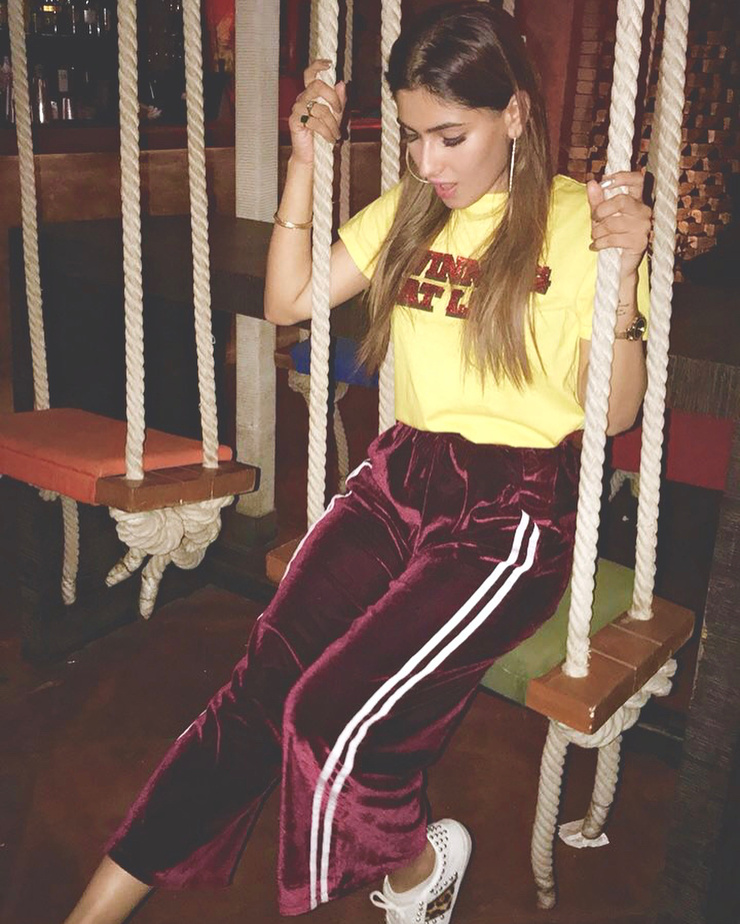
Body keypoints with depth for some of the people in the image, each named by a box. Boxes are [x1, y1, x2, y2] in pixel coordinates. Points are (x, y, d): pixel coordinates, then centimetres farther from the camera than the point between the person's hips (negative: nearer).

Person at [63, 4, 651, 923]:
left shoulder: (575, 221, -4)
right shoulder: (407, 211, 13)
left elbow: (614, 415, -5)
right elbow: (286, 301, 10)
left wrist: (623, 276, -20)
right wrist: (306, 161, 5)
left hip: (513, 511, -4)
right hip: (397, 477, 5)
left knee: (333, 714, -19)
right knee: (258, 687, -13)